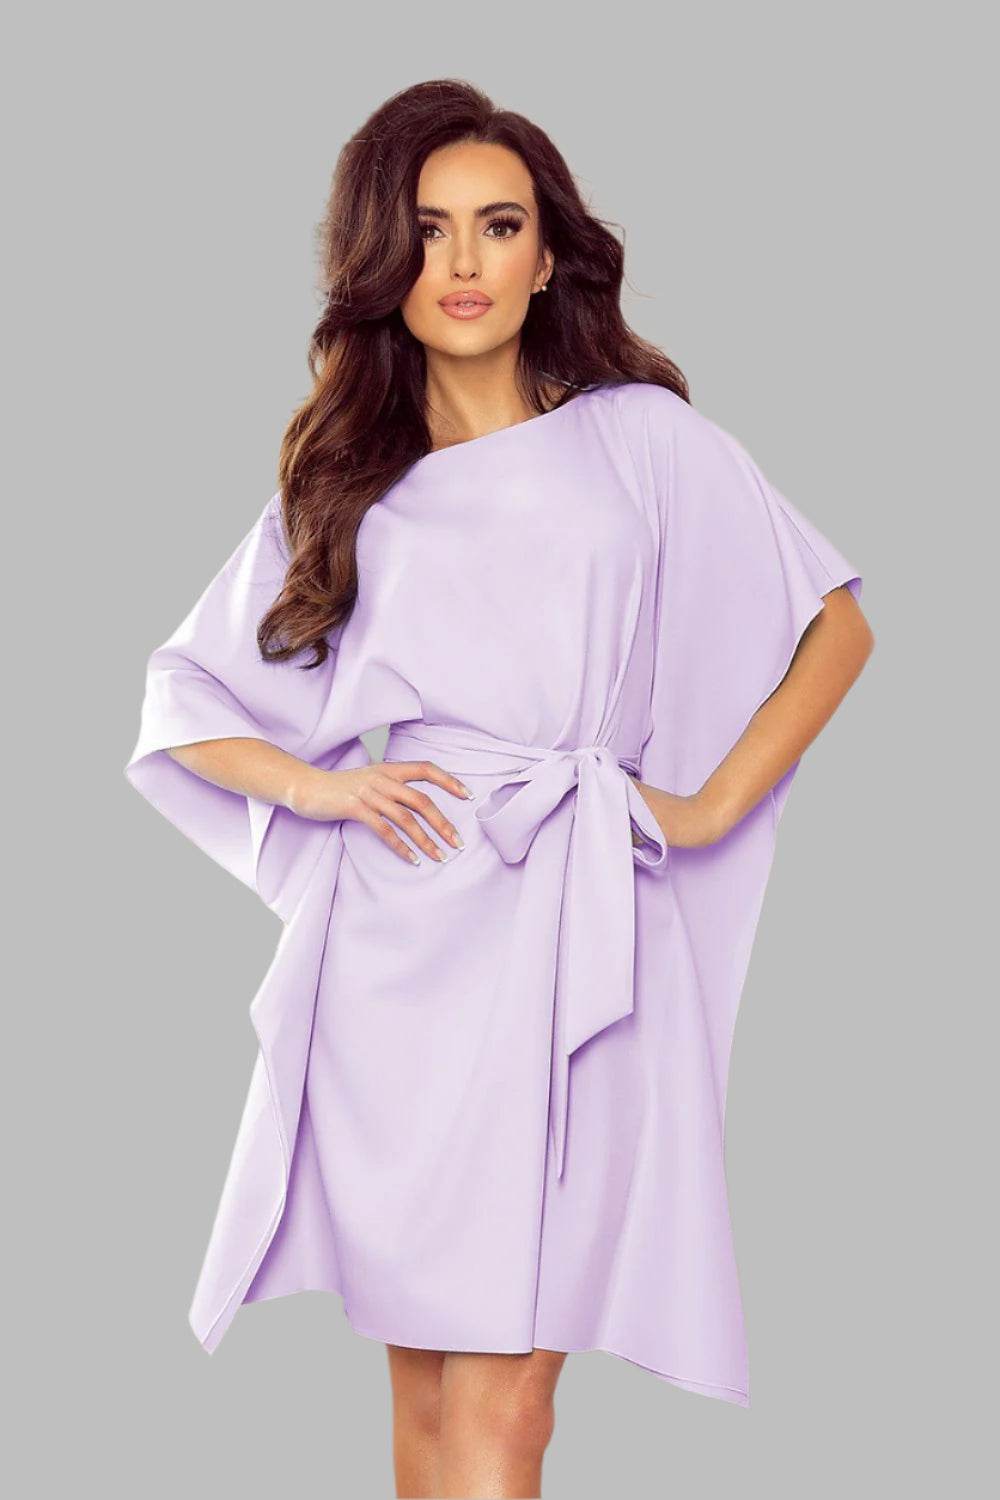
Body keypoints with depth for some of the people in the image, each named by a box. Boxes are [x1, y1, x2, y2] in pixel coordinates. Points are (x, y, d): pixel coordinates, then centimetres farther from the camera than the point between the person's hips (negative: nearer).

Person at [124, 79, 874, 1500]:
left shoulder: (642, 438, 9)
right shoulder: (338, 479, 16)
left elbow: (838, 622, 12)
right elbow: (182, 699, 20)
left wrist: (710, 805, 3)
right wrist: (313, 785, 2)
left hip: (566, 935, -2)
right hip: (393, 943, 3)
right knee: (419, 1379, 5)